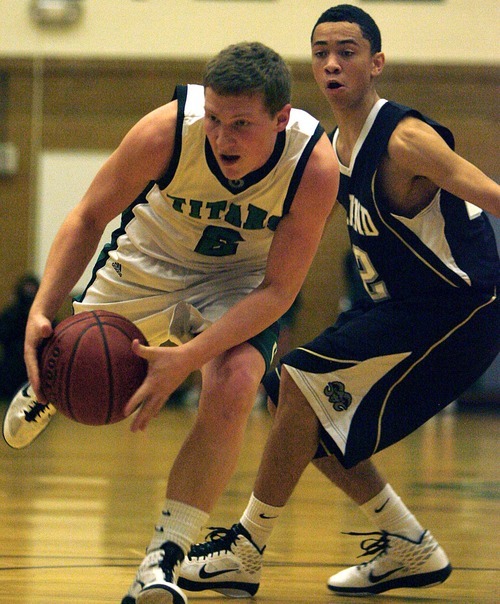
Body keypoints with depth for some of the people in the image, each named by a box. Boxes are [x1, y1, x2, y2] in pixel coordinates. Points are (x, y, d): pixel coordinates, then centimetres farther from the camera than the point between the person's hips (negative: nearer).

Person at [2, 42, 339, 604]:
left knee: (232, 390, -27)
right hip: (149, 259, 1)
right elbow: (89, 217, -17)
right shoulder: (167, 131, -33)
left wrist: (189, 357, -40)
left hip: (242, 281, -1)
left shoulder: (315, 167, -34)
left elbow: (278, 289, -27)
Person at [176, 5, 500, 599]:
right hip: (399, 305, 9)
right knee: (311, 417, 9)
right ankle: (412, 551, 17)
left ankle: (246, 552, -5)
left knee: (303, 383, -15)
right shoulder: (335, 149, 7)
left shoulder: (406, 140, -20)